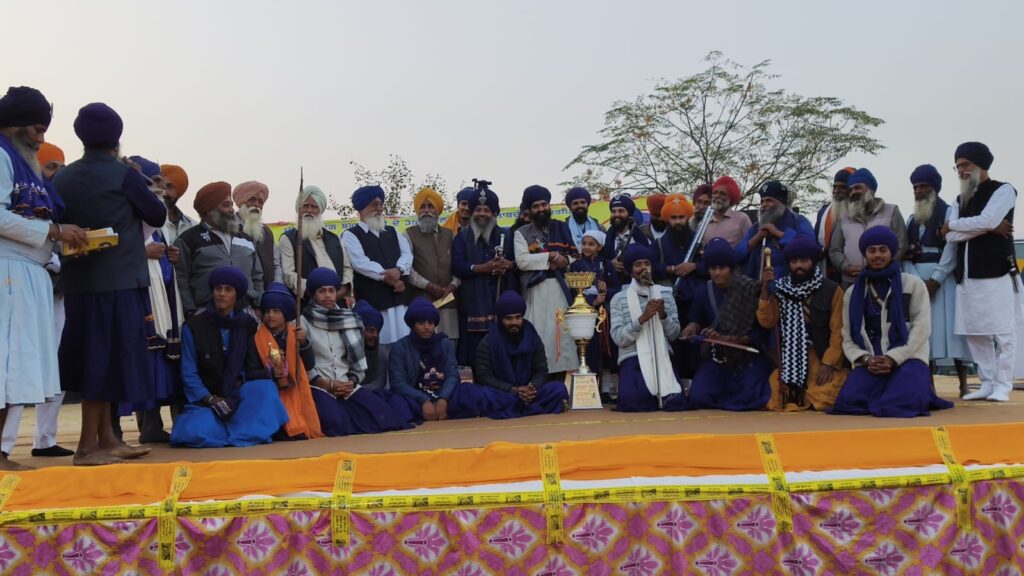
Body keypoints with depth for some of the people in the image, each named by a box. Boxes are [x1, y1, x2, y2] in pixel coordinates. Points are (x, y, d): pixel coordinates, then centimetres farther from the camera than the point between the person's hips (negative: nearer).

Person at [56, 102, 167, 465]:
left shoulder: (62, 178, 6)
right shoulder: (124, 175, -9)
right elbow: (158, 216, 1)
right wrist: (139, 187, 13)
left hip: (78, 282, 6)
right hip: (119, 282, -6)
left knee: (94, 360, 12)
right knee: (109, 360, -2)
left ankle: (107, 439, 20)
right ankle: (88, 446, 0)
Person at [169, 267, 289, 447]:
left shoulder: (247, 325, 5)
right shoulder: (194, 326, -1)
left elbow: (253, 368, 3)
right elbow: (189, 374, -4)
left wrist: (274, 373, -19)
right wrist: (210, 399, -18)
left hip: (240, 394, 1)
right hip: (205, 397, -1)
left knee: (264, 388, -32)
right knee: (192, 432, -33)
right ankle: (248, 431, -10)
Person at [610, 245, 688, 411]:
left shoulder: (665, 293, 10)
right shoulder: (619, 299, 4)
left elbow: (674, 334, 7)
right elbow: (618, 338, -6)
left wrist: (663, 315, -12)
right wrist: (642, 318, -18)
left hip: (662, 357, 2)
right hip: (633, 359, -2)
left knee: (675, 401, -21)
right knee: (633, 401, -29)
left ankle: (661, 393, 13)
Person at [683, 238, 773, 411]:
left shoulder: (750, 290, -10)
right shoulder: (701, 292, 0)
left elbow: (761, 331, -8)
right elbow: (696, 321, 12)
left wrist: (732, 339, -21)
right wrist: (693, 327, -13)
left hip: (749, 357, -2)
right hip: (717, 358, 2)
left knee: (750, 399, -25)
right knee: (698, 398, -19)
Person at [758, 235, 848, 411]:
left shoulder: (832, 290, -2)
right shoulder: (780, 289, 9)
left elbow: (838, 331, -6)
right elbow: (767, 323, 2)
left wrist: (828, 363, -15)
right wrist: (765, 292, -8)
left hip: (822, 359, -3)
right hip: (789, 360, 3)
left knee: (824, 400, -23)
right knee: (770, 400, -12)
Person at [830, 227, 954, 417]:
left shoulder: (913, 284, 9)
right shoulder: (853, 293, 16)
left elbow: (921, 329, -1)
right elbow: (848, 338, 10)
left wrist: (893, 358, -14)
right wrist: (866, 359, -11)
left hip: (907, 359, -2)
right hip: (870, 363, 2)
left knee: (904, 400, -33)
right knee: (849, 399, -27)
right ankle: (887, 394, 3)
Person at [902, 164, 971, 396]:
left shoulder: (949, 212, 1)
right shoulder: (912, 219, 18)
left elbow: (953, 248, -9)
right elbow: (905, 253, 9)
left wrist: (935, 280, -16)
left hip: (944, 279, -5)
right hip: (917, 279, 5)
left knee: (950, 328, -9)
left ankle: (963, 385, -5)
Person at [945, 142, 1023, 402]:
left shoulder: (1003, 191, 1)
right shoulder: (961, 200, 18)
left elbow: (986, 220, -17)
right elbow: (952, 237, 4)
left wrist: (951, 225, -2)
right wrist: (989, 228, -8)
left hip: (996, 272, -6)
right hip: (967, 274, 6)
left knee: (1002, 331, -4)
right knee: (974, 332, 5)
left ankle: (1003, 385, 1)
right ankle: (987, 383, 12)